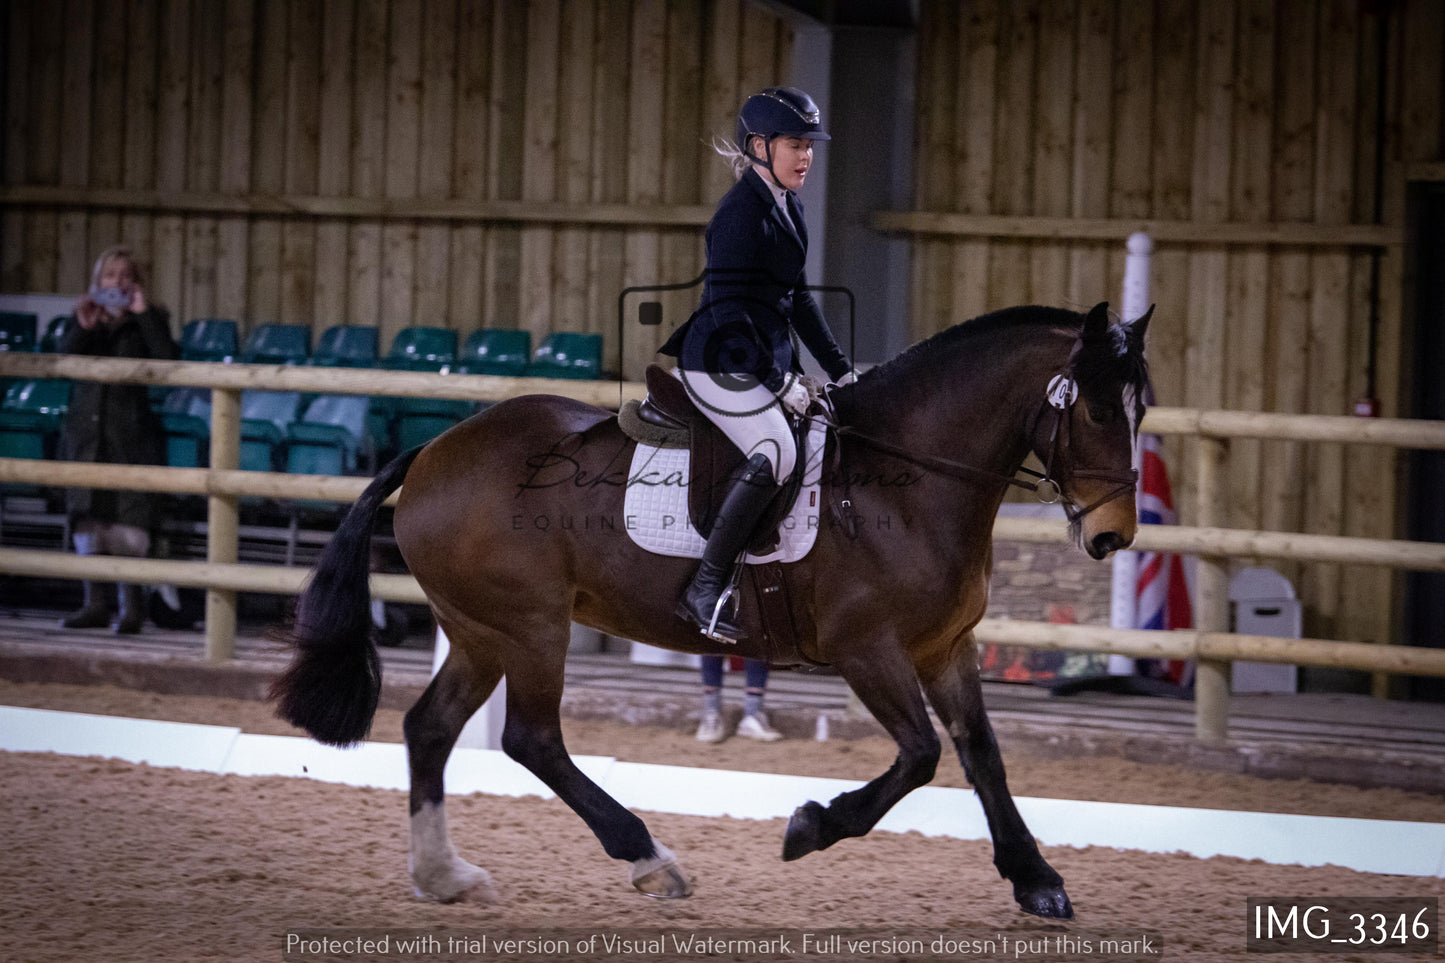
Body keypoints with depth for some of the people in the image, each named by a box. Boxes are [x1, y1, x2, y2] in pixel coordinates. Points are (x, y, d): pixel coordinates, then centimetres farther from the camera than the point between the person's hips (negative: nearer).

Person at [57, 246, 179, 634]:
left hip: (130, 433, -3)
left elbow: (168, 361, -11)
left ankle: (131, 606, -7)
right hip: (86, 428, 3)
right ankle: (95, 603, 10)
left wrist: (144, 315, -12)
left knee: (127, 518, -10)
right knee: (87, 519, 3)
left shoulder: (149, 321, 6)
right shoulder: (83, 318, 13)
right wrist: (83, 329, -17)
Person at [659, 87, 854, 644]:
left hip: (769, 359, 10)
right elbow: (729, 309, -19)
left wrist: (839, 369, 18)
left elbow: (796, 297, 22)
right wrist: (779, 382, -19)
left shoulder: (786, 207, 13)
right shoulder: (742, 214, -16)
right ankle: (705, 590, -27)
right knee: (777, 453, -29)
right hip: (723, 365, -10)